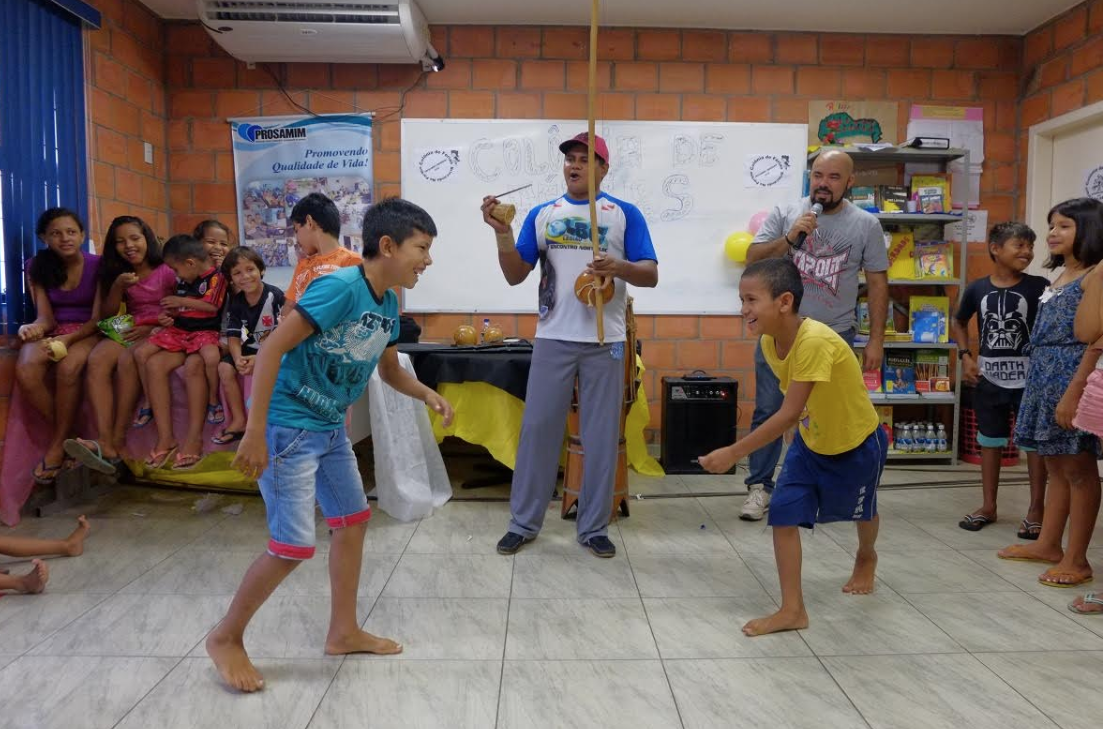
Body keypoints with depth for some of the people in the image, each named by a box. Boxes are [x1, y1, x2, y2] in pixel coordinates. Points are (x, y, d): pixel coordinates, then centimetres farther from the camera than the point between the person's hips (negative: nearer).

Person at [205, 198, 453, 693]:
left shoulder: (389, 304, 3)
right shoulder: (340, 287, -23)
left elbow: (390, 371, 18)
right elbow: (271, 349, -25)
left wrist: (427, 394, 0)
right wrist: (255, 432, -26)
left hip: (330, 428, 9)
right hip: (288, 426, -9)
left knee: (353, 520, 14)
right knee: (293, 546, -5)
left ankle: (344, 632, 30)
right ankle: (226, 638, 18)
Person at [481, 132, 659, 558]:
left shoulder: (625, 214, 4)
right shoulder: (542, 214, 9)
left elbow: (651, 275, -1)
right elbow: (515, 276, 5)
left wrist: (620, 267, -20)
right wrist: (502, 234, -11)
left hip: (605, 341, -1)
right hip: (553, 338, 1)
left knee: (601, 435, 5)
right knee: (537, 429, 4)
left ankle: (594, 528, 17)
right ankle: (524, 523, 17)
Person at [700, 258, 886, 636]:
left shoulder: (815, 341, -39)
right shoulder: (768, 340, -15)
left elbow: (789, 413, -40)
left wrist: (733, 453, -40)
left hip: (858, 442, -5)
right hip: (809, 441, 5)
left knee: (861, 510, 22)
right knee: (783, 514, -9)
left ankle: (866, 558, 56)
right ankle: (792, 610, 2)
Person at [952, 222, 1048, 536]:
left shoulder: (1039, 287, -7)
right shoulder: (977, 289, 0)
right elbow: (959, 323, 15)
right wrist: (966, 356, 4)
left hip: (1028, 377, -3)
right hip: (988, 377, 3)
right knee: (990, 440, 13)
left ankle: (1036, 509, 19)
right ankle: (989, 506, 26)